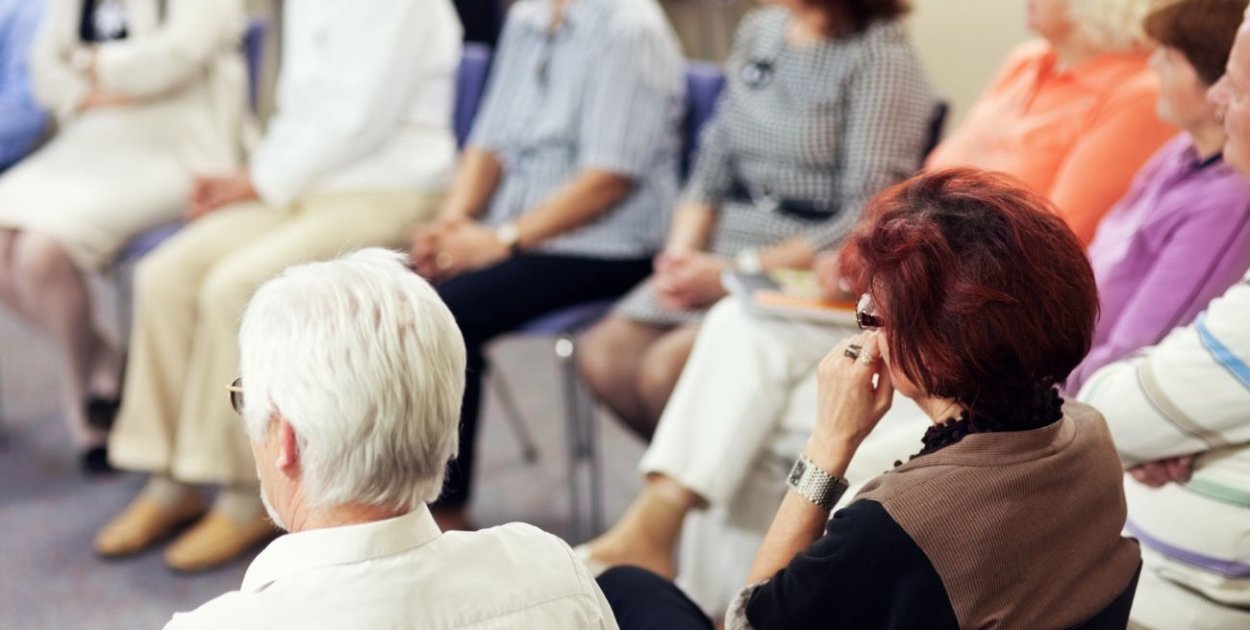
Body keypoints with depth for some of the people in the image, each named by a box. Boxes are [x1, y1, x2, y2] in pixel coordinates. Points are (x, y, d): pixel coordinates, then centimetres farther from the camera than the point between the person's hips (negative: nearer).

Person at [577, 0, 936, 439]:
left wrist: (738, 271, -18)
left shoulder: (881, 56, -11)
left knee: (668, 366, -24)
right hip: (728, 247, 7)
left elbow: (867, 222, -16)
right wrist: (681, 248, -4)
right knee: (603, 354, -10)